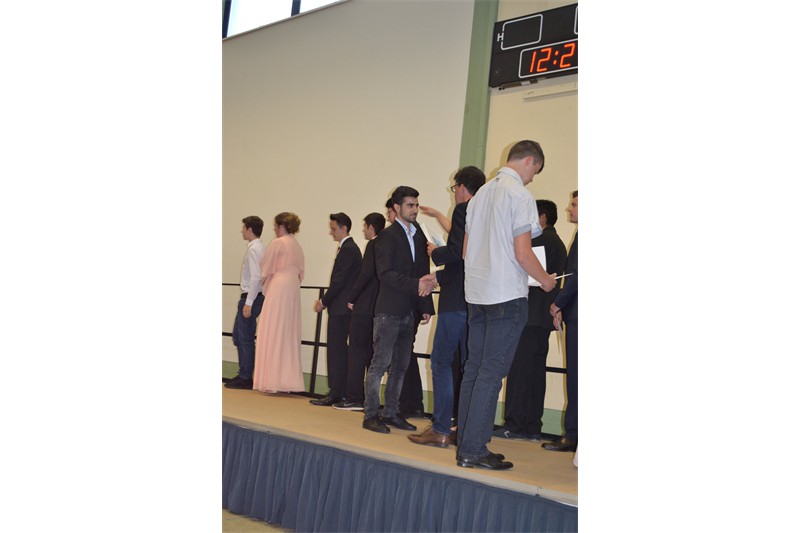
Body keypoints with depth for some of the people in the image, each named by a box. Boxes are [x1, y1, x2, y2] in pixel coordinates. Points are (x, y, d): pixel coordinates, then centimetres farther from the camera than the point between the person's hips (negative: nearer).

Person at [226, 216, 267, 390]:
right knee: (239, 336, 16)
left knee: (246, 338, -3)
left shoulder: (254, 249, -16)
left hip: (251, 298, -10)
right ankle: (243, 374, 23)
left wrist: (248, 303, -22)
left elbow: (256, 277, -23)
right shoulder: (258, 247, 14)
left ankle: (245, 379, 4)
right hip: (250, 297, 10)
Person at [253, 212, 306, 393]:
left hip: (278, 289, -7)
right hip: (293, 290, 8)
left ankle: (273, 380, -5)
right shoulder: (297, 246, 15)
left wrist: (260, 283, 13)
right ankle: (289, 379, 9)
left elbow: (265, 269, -3)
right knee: (289, 334, 8)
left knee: (273, 333, -3)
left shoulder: (277, 243, -8)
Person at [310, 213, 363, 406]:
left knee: (337, 349, -7)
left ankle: (336, 393, -3)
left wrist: (324, 301, -9)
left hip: (341, 308, -10)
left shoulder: (348, 249, -14)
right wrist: (325, 300, 12)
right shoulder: (348, 248, 17)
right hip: (341, 307, 10)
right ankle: (338, 391, 16)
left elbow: (339, 281, -18)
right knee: (338, 349, 11)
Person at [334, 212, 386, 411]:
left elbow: (366, 274, -19)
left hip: (364, 307, -8)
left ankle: (354, 398, -3)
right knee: (370, 353, 12)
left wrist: (351, 298, -8)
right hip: (376, 308, 8)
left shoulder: (372, 245, -11)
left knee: (357, 352, -4)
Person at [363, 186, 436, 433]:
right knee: (380, 363, -5)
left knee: (400, 366, 10)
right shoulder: (388, 235, -6)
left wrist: (426, 306, 8)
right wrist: (415, 284, -24)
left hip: (408, 312, 7)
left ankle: (391, 413, 19)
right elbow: (385, 273, -15)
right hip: (389, 311, -7)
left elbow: (423, 273, 15)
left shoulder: (419, 236, 15)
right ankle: (371, 415, 2)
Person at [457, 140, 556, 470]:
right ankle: (473, 450, -2)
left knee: (474, 369, 11)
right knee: (492, 372, -4)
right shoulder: (520, 195, -10)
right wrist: (545, 281, 1)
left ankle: (465, 445, 16)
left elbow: (465, 249, 17)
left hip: (476, 293, 8)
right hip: (507, 294, -8)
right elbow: (523, 254, -15)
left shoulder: (482, 193, 14)